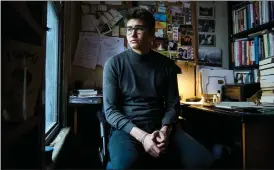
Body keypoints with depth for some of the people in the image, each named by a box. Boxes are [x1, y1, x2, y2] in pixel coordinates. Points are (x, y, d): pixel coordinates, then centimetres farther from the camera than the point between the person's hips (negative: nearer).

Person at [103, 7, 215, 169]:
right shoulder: (114, 64, -1)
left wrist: (165, 129, -13)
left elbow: (173, 104, 9)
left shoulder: (166, 65, 7)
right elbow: (110, 110, -6)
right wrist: (142, 136, -19)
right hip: (127, 129, -2)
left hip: (160, 127, 3)